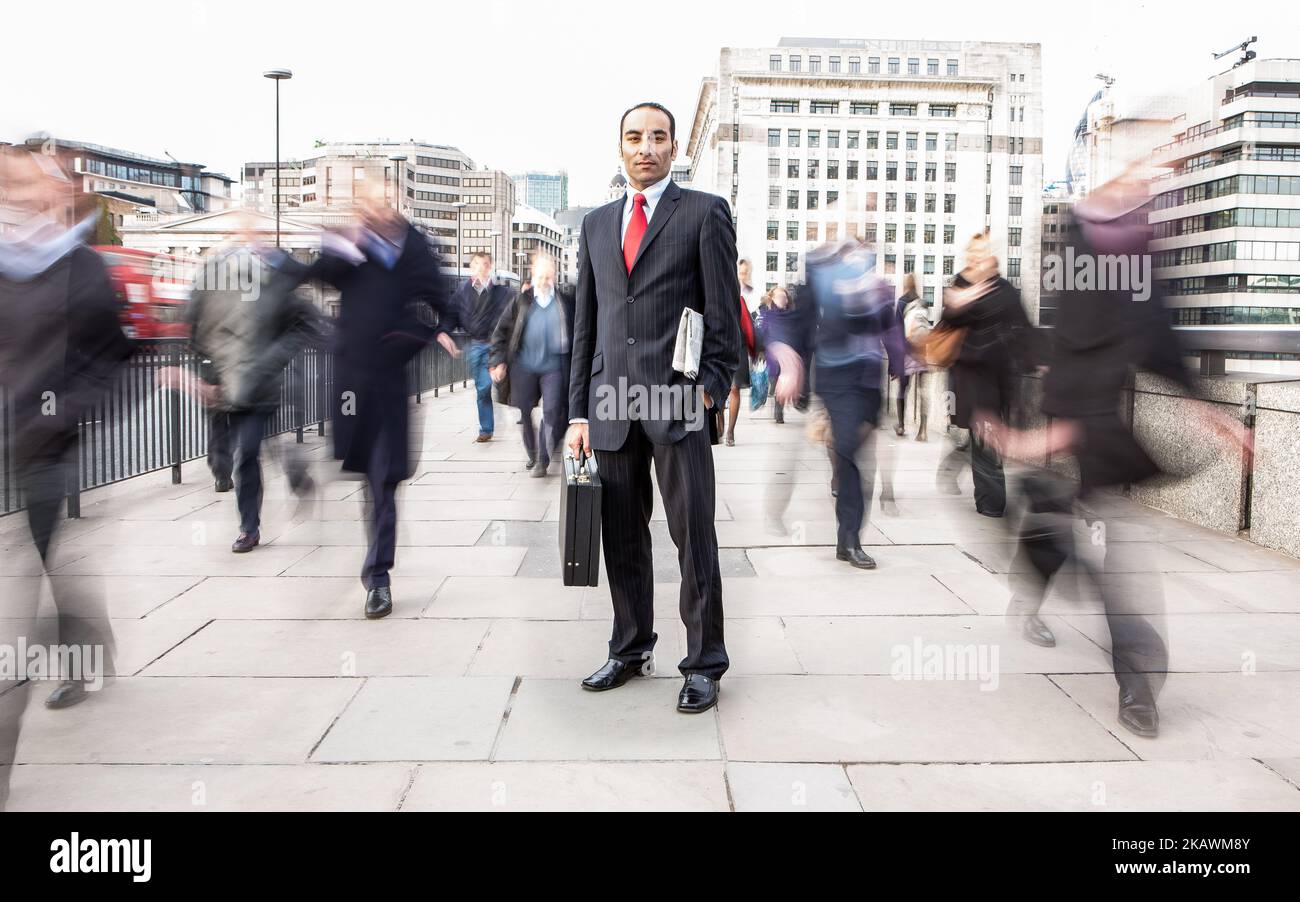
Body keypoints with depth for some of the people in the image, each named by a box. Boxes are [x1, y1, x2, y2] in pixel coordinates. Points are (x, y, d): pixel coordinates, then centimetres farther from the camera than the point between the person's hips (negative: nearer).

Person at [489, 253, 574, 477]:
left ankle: (543, 460, -4)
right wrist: (499, 362, -3)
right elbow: (501, 330, 6)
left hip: (553, 367, -1)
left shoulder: (566, 302, 5)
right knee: (525, 412, 10)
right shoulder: (522, 301, 5)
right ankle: (532, 455, 27)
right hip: (524, 367, 2)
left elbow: (576, 334, 9)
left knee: (552, 411, -11)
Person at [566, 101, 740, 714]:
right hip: (612, 402, 4)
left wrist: (710, 386, -11)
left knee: (693, 535, -1)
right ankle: (630, 651, 25)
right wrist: (579, 412, 10)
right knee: (622, 536, 11)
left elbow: (724, 312, 0)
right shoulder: (597, 223, 18)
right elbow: (585, 323, 16)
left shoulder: (705, 213, 5)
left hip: (678, 397, -4)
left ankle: (703, 664, 10)